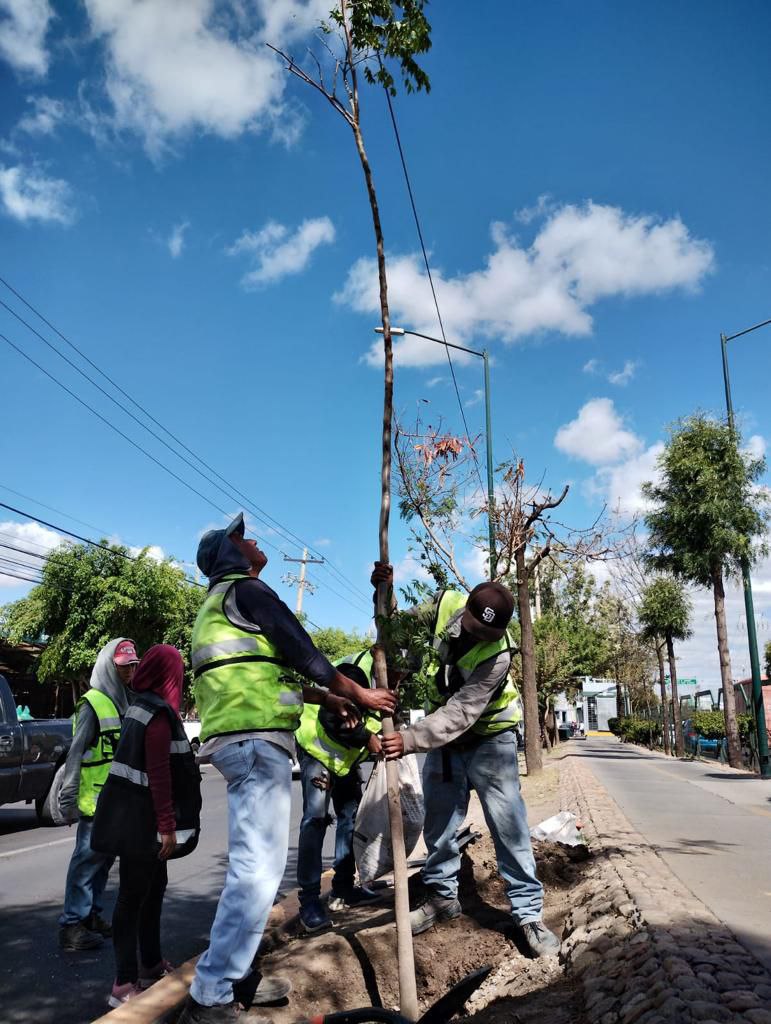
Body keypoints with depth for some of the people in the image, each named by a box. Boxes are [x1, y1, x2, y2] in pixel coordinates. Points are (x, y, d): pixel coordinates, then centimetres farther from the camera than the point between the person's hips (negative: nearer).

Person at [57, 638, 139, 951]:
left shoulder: (124, 703, 13)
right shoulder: (93, 704, -13)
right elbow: (75, 753, -15)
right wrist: (68, 799, -17)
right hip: (95, 801, -8)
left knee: (104, 859, 16)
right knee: (87, 860, -3)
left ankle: (92, 915, 27)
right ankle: (72, 925, 5)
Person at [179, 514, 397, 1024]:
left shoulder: (220, 601, 27)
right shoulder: (246, 588, -4)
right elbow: (300, 650, -7)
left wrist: (328, 698, 25)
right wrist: (358, 693, 4)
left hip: (241, 739, 11)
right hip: (257, 738, -11)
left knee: (254, 866, 15)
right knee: (258, 869, -12)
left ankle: (232, 978, 22)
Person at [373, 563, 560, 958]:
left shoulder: (497, 656, -31)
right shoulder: (445, 604, -17)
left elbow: (460, 714, -37)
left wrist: (410, 739, -47)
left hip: (488, 742, -5)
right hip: (443, 740, 5)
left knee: (509, 827, -4)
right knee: (438, 824, 13)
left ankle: (529, 914, 10)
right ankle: (442, 896, 32)